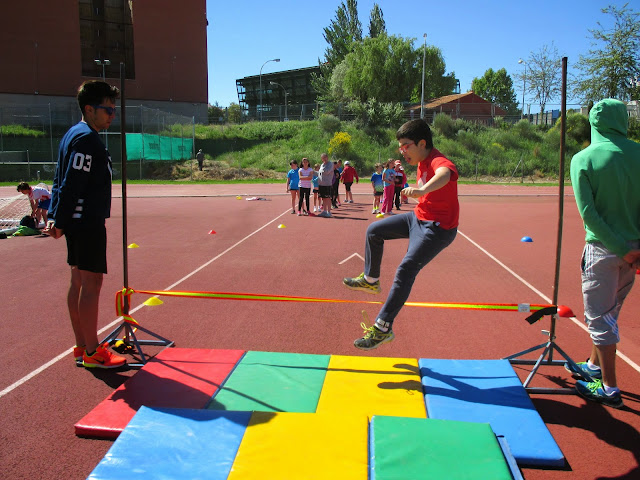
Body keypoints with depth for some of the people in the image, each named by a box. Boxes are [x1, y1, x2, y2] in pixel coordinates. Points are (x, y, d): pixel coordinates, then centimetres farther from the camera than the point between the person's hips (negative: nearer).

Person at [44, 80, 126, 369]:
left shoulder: (74, 135, 17)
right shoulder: (86, 139, -15)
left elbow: (61, 180, 16)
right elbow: (71, 185, -19)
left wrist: (55, 216, 12)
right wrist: (60, 222, -16)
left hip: (78, 222, 10)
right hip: (88, 223, -10)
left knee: (79, 283, 13)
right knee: (91, 283, -5)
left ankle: (81, 347, 22)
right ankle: (92, 353, 3)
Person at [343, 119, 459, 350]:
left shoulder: (438, 161, -26)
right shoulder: (422, 162, 3)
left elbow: (444, 174, -54)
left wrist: (422, 189, -70)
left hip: (437, 228, -10)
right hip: (419, 217, 10)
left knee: (405, 270, -19)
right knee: (374, 230, 15)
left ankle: (383, 328, -12)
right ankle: (370, 280, 32)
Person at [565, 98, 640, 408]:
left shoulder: (583, 159, -9)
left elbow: (589, 212, -14)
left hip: (603, 248, -5)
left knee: (600, 317, 6)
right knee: (609, 312, 21)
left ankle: (609, 388, 13)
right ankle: (595, 367, 38)